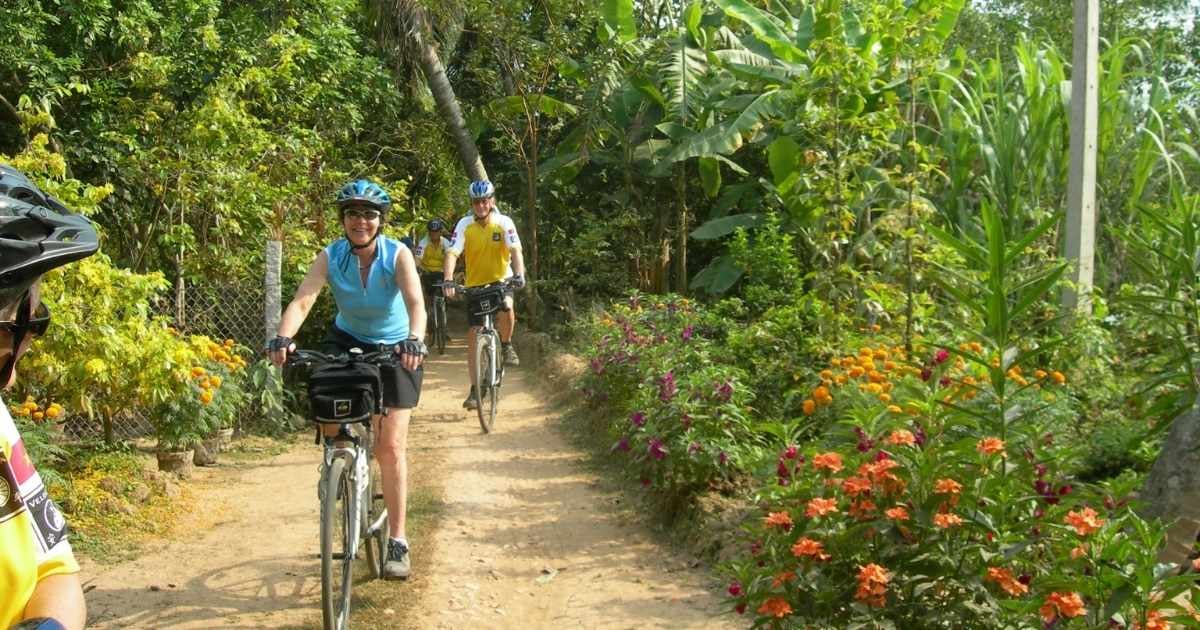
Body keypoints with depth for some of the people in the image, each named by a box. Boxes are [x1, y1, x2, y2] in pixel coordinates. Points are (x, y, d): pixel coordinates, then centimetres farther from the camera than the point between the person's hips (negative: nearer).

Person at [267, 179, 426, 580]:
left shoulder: (398, 255, -21)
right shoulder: (330, 257, -17)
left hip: (394, 350, -3)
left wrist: (414, 340, -55)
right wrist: (283, 338, -49)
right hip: (347, 341, 3)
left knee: (391, 446, -7)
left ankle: (397, 543, 2)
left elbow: (415, 302, -35)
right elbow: (303, 299, -30)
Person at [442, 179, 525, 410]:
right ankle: (475, 389, 6)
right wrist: (448, 280, -37)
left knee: (507, 308, -33)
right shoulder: (465, 225, -11)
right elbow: (452, 253, -21)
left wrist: (519, 274, -42)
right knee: (474, 335, -1)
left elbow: (515, 250, -23)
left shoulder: (504, 222, -12)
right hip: (475, 284, 1)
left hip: (501, 280, -1)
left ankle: (506, 346, -2)